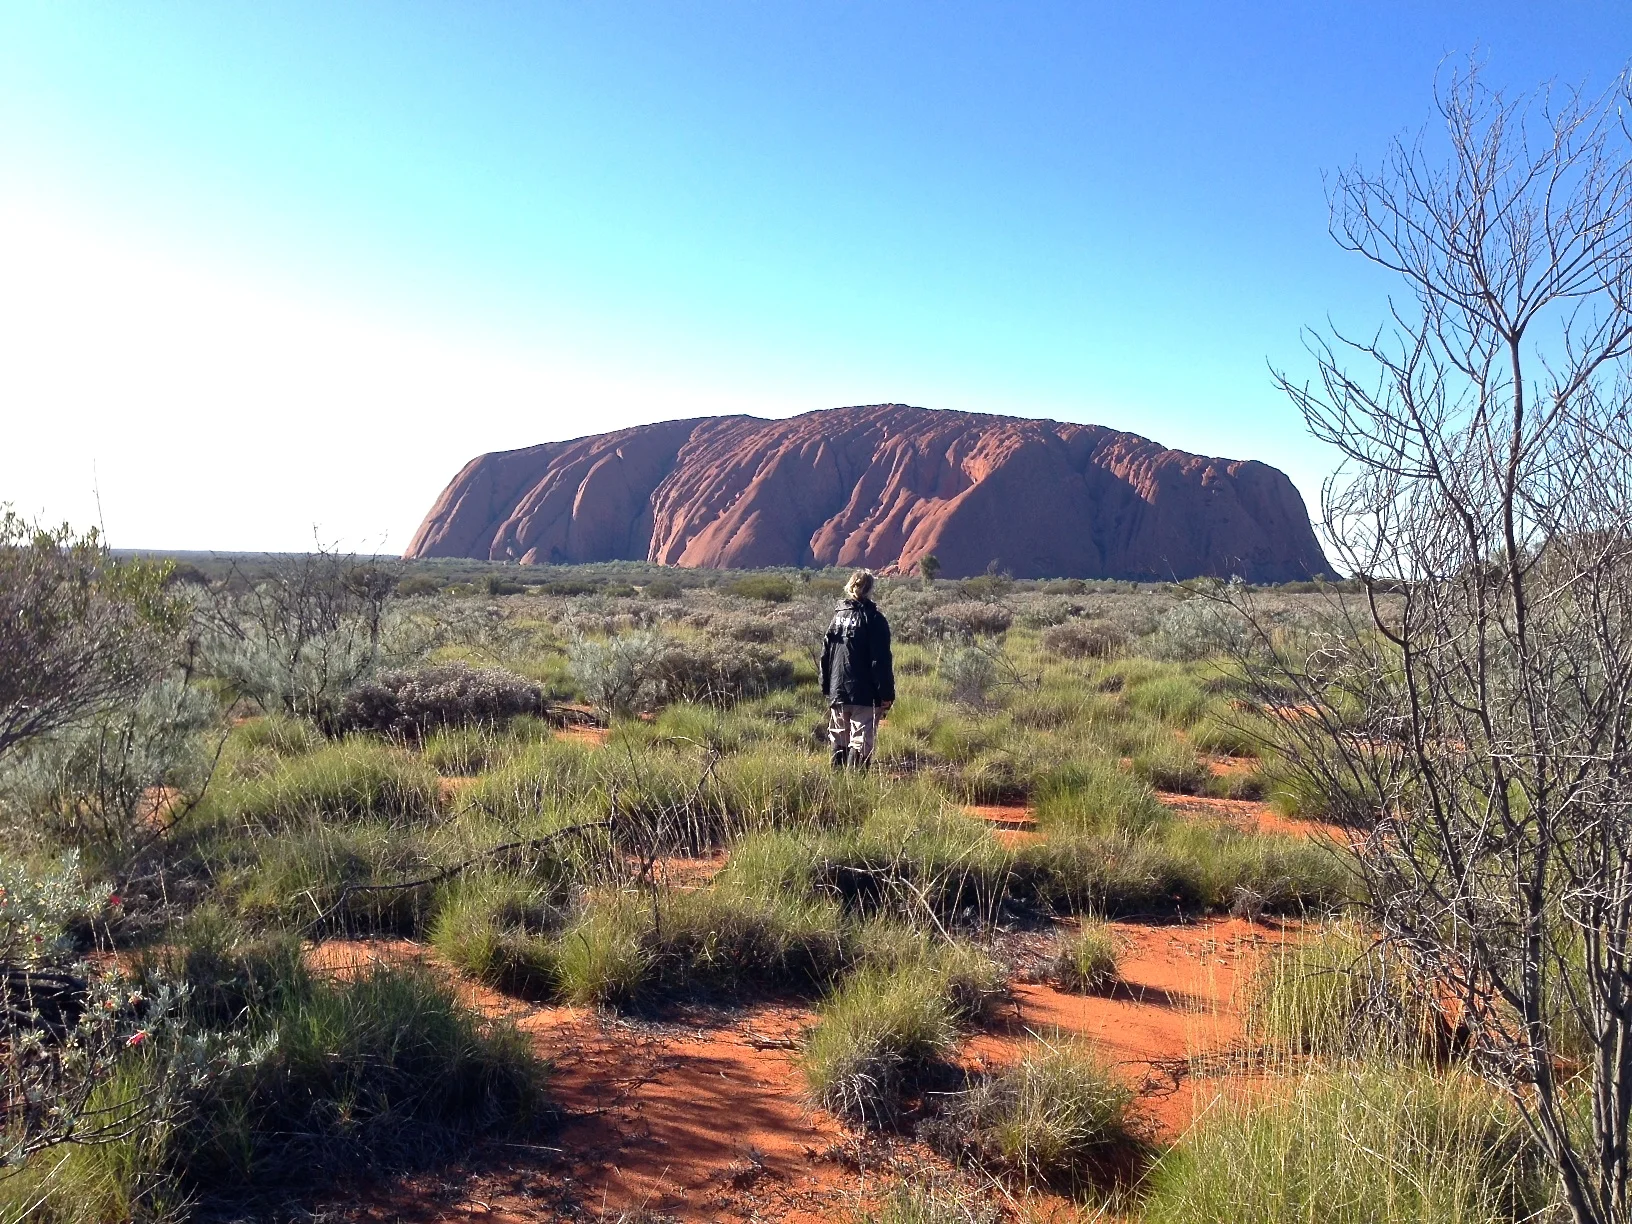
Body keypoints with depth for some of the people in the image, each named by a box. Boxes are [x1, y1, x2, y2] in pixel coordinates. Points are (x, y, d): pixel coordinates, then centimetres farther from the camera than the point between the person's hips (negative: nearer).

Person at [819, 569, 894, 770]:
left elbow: (825, 655, 10)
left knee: (838, 741, 14)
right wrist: (886, 694, -10)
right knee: (860, 741, -3)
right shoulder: (873, 618, -8)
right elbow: (881, 660, -12)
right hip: (864, 694, -5)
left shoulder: (838, 615, 8)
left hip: (837, 692, 5)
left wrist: (826, 687, 17)